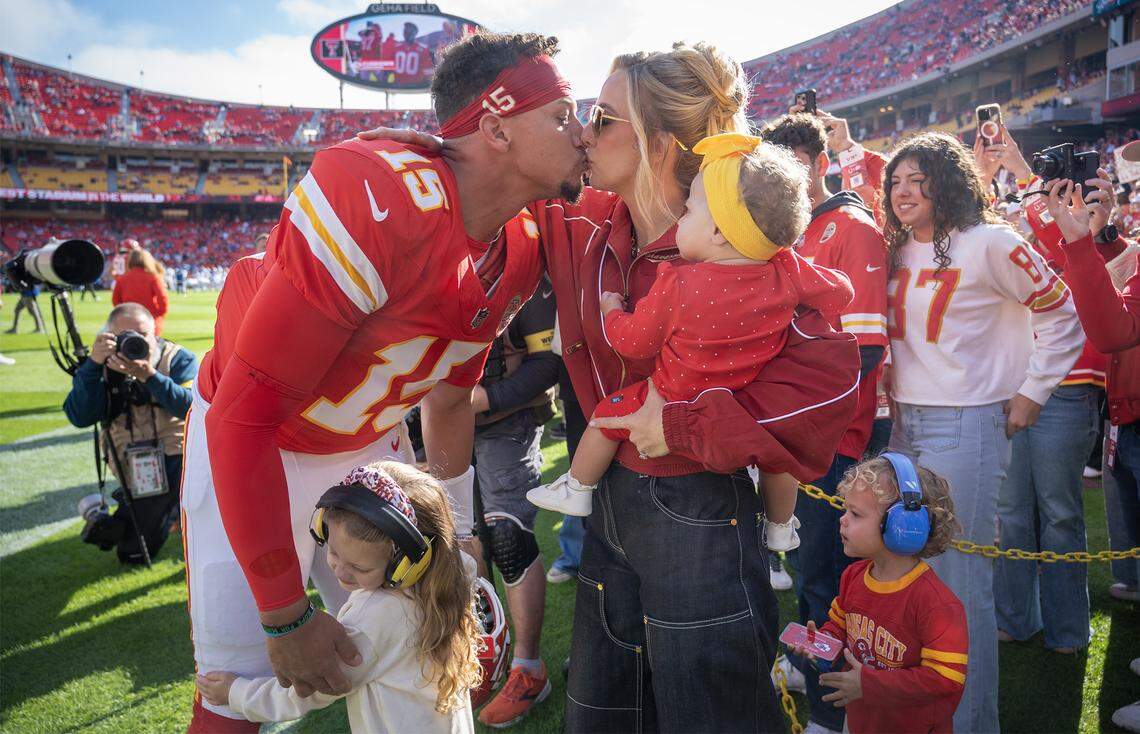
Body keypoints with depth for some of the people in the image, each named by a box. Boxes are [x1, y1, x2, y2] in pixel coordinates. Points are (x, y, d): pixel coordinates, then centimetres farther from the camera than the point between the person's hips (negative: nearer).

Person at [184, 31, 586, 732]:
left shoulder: (521, 251, -8)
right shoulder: (373, 199, -33)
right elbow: (244, 416, -30)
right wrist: (287, 617, -23)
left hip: (369, 445, 6)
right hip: (245, 448, -6)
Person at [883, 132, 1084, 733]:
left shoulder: (988, 243, -8)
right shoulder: (898, 251, 11)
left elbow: (1063, 315, -3)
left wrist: (1031, 393, -3)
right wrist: (896, 396, 13)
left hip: (964, 428, -7)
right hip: (904, 424, 7)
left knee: (959, 582, -2)